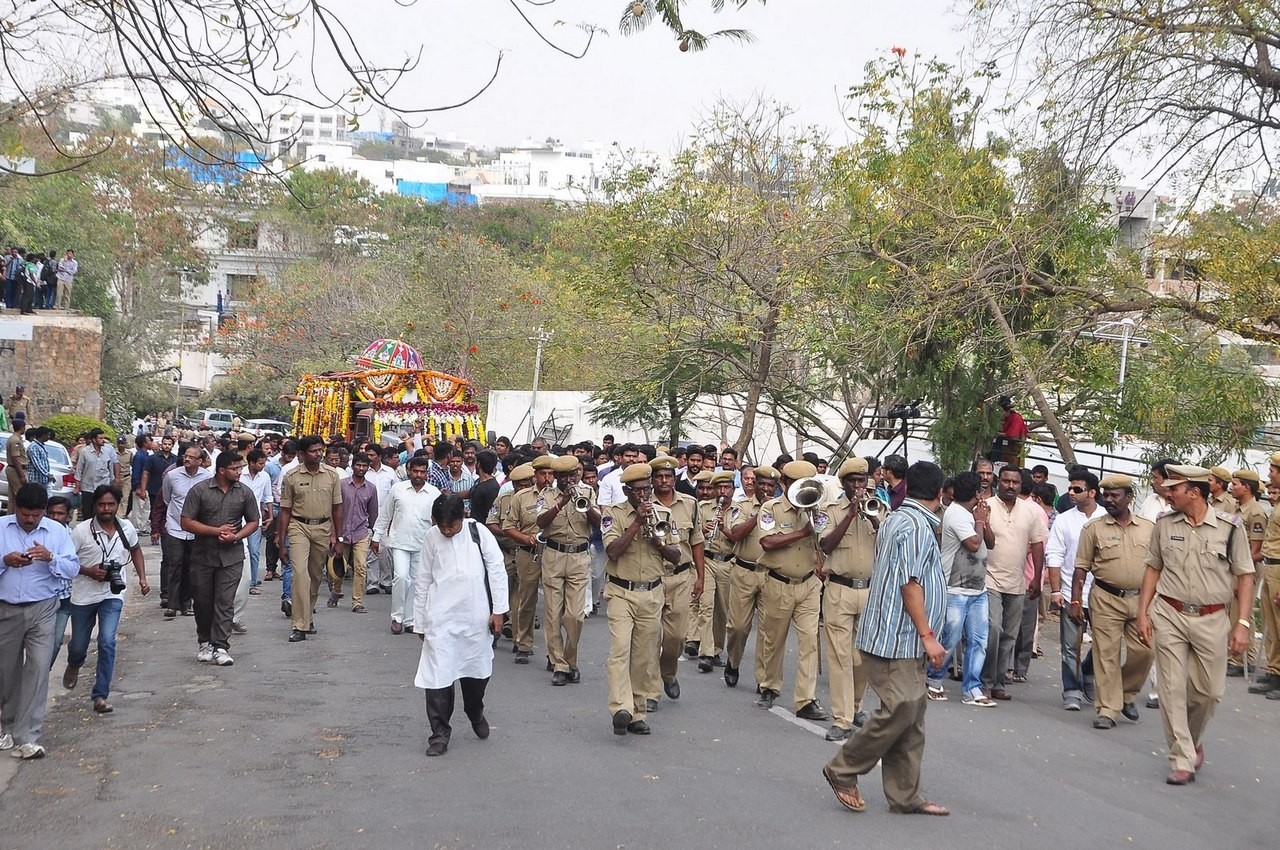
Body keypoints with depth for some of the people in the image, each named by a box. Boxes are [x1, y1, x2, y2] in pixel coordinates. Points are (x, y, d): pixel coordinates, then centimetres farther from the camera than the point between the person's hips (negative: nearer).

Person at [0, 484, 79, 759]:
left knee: (38, 669, -9)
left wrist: (50, 558, -21)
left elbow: (72, 569, -4)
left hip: (42, 610, -1)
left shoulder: (57, 531, 0)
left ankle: (27, 737, -7)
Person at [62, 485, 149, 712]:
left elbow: (135, 550, 16)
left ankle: (100, 695, -8)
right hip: (83, 596, -1)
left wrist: (142, 577, 7)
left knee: (107, 642, -16)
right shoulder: (82, 531, -15)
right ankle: (74, 665, 52)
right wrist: (88, 571, -22)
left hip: (112, 595, 1)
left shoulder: (127, 528, -4)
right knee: (78, 646, 14)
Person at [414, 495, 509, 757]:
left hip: (476, 616, 0)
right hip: (440, 617, 0)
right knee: (438, 675, -6)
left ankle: (476, 714, 41)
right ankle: (440, 732, 5)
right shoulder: (431, 537, 0)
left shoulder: (478, 532, -4)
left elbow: (497, 570, 0)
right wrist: (420, 621, 11)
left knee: (477, 669, 13)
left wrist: (498, 610, -2)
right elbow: (423, 580, 8)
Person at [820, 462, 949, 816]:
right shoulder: (917, 525, -15)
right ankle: (843, 771, 3)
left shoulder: (897, 519, 17)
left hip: (902, 640, 10)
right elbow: (909, 583, -20)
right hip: (897, 638, -10)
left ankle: (905, 796, 11)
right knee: (900, 710, -11)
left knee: (912, 714, 8)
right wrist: (927, 636, -19)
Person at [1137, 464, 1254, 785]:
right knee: (1172, 689, -1)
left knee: (1209, 690, 6)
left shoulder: (1228, 528, -5)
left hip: (1211, 619, -1)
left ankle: (1193, 740, 35)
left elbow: (1245, 576, 0)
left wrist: (1243, 622, -6)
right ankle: (1182, 761, 6)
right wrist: (1143, 612, 5)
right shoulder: (1164, 524, 3)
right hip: (1169, 615, 1)